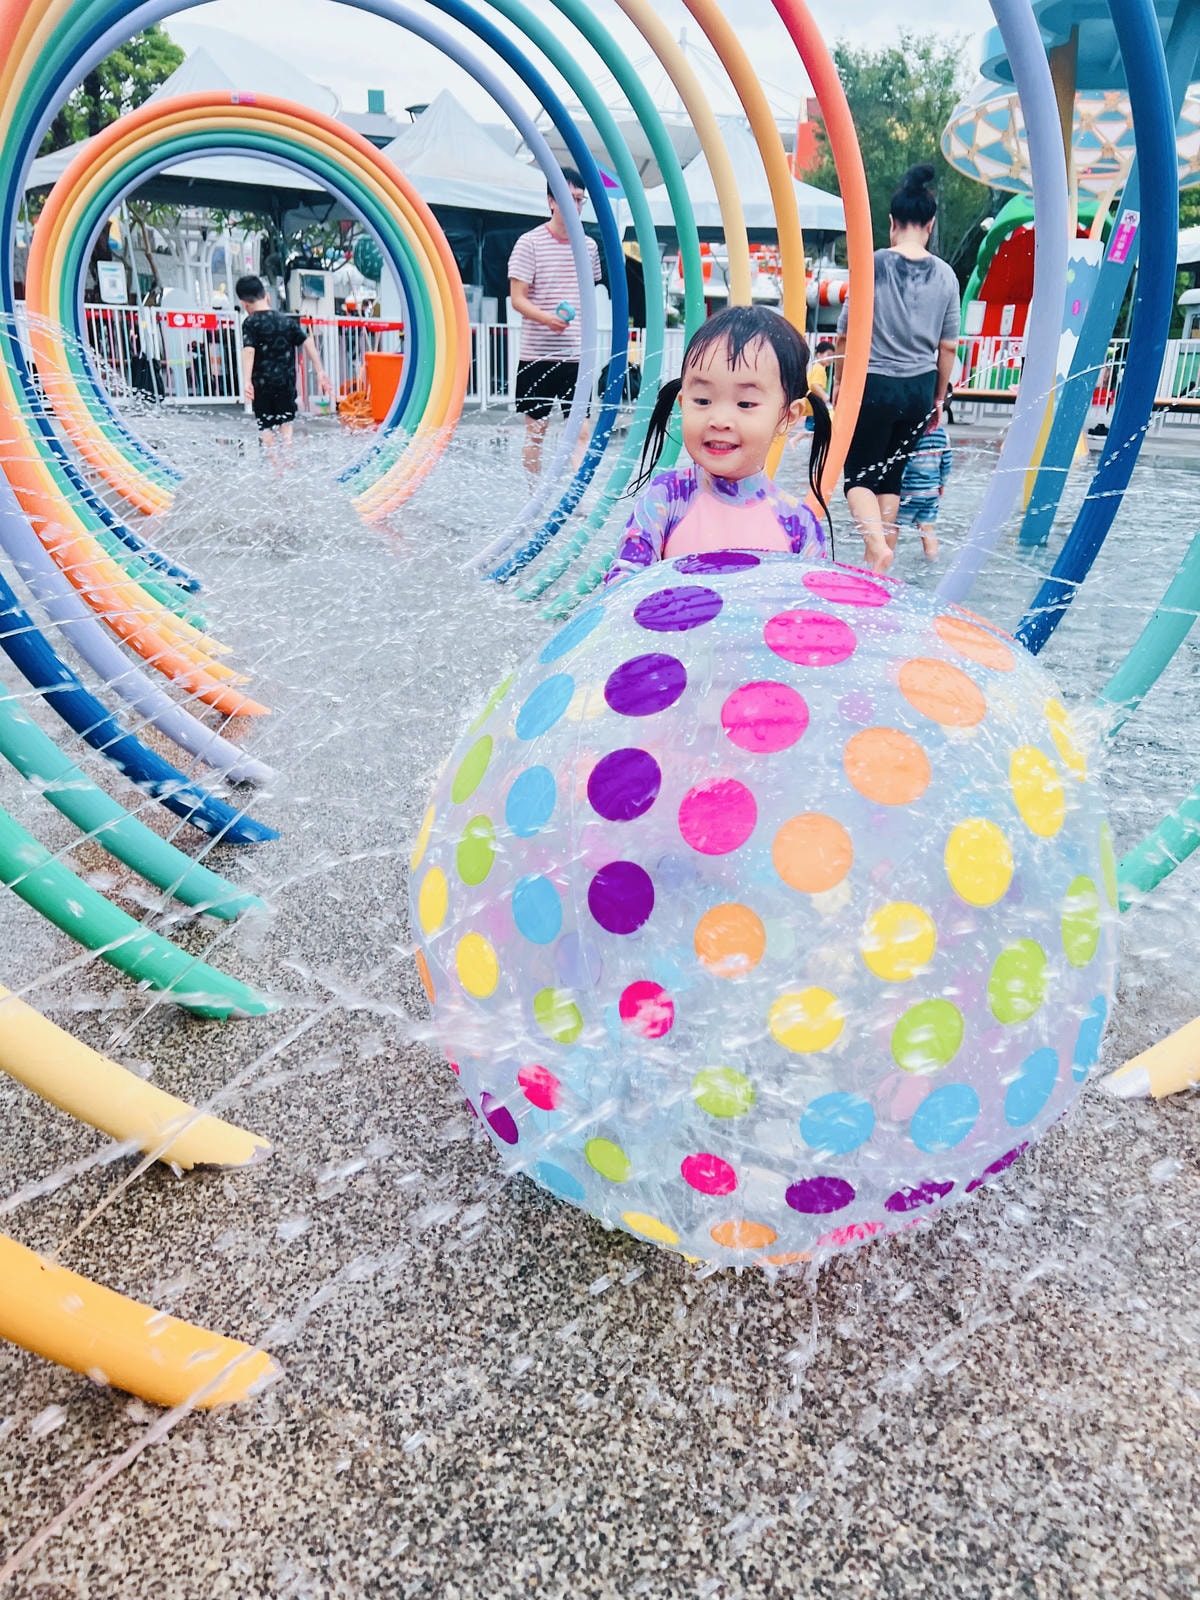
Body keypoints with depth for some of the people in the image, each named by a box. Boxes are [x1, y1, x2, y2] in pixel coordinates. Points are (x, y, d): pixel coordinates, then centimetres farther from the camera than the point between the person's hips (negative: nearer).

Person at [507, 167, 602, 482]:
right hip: (537, 353, -3)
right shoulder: (529, 243, -3)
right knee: (535, 430, 5)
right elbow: (517, 297, -8)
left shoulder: (588, 246, 10)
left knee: (581, 430, -3)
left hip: (576, 355, 3)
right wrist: (547, 318, -26)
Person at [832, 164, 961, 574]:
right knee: (891, 477, 15)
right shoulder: (945, 275, 1)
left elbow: (845, 334, -4)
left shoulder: (874, 265, -8)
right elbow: (948, 347, 5)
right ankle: (879, 565, 18)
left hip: (873, 383, -4)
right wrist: (938, 397, 17)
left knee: (859, 476, 5)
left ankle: (876, 541, -22)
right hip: (920, 387, 4)